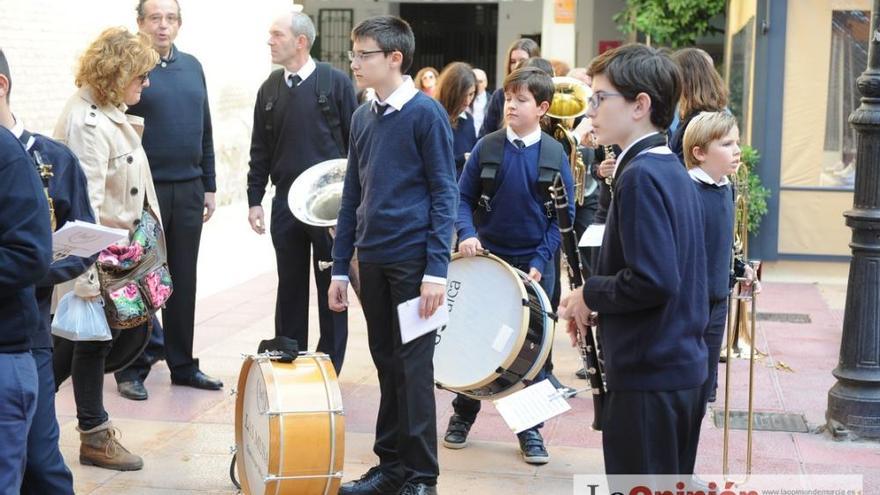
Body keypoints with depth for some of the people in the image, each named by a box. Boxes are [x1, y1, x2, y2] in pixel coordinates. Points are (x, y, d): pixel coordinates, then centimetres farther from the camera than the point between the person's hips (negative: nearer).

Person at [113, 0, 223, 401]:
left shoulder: (192, 67, 10)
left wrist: (209, 186, 13)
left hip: (188, 191, 5)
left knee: (184, 281, 10)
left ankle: (182, 364, 20)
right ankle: (132, 369, 10)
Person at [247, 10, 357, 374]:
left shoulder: (336, 83, -6)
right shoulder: (270, 89, 7)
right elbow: (260, 149, 11)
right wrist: (254, 199, 7)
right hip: (286, 203, 4)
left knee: (330, 286, 4)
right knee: (290, 286, 10)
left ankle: (329, 366, 14)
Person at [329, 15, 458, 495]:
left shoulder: (426, 113, -9)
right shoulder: (363, 117, 9)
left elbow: (444, 193, -10)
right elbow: (352, 194, 14)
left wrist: (437, 268, -16)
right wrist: (340, 266, 11)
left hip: (413, 260, -6)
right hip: (372, 260, 6)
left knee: (414, 367, -1)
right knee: (386, 365, 13)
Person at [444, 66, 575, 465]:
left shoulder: (555, 155, -4)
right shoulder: (487, 147, -2)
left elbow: (564, 215, -3)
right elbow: (464, 198, 0)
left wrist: (541, 261, -12)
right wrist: (467, 234, -18)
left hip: (534, 264, -1)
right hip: (487, 258, 1)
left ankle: (530, 429, 16)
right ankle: (463, 415, 26)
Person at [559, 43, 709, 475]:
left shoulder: (641, 175, -18)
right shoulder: (672, 169, 11)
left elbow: (654, 281, -27)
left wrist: (589, 294, -11)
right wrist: (597, 302, 7)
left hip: (647, 379, -10)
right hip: (684, 368, 10)